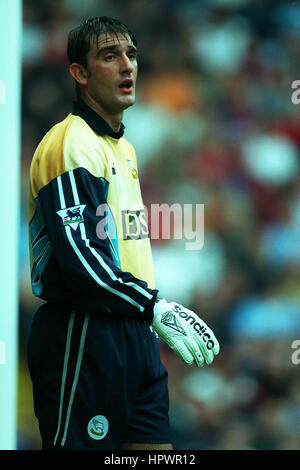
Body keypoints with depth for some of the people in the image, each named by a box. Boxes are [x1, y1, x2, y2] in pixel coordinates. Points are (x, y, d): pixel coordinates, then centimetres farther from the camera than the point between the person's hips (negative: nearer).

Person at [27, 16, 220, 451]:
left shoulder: (125, 149, 19)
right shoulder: (70, 143, -11)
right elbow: (77, 255, -21)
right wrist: (155, 308, -19)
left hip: (133, 331, 9)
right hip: (82, 334, -9)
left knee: (156, 446, 5)